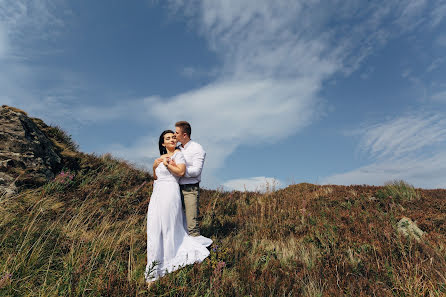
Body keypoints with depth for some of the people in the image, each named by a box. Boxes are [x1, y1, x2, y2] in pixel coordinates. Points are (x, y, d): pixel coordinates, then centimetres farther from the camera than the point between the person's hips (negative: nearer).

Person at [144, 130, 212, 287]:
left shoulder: (178, 154, -1)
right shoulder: (161, 157, 20)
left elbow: (181, 171, -16)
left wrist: (166, 163, -8)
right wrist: (155, 166, 6)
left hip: (170, 192, -7)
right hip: (157, 194, 7)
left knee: (167, 226, -2)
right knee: (154, 228, 8)